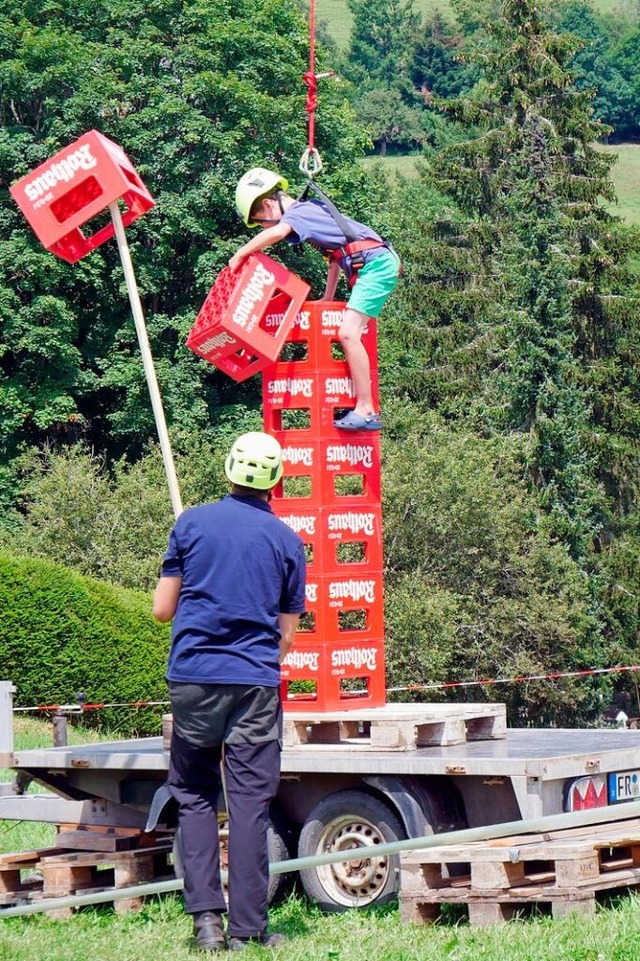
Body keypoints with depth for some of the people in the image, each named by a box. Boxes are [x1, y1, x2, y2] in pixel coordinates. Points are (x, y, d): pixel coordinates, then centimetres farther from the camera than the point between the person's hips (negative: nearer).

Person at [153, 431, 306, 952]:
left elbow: (162, 608, 5)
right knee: (250, 803, 1)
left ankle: (205, 914, -1)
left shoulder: (192, 523, 2)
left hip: (193, 679, 1)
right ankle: (246, 927, 1)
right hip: (256, 683, 0)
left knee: (194, 797, 10)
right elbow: (286, 636, 8)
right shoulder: (287, 541, 3)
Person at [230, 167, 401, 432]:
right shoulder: (309, 209, 20)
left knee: (348, 333, -16)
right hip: (380, 263, 11)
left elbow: (277, 232, -32)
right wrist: (328, 297, 26)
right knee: (351, 333, 15)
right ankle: (364, 407, 17)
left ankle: (366, 411, -16)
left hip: (376, 264, -11)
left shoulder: (297, 213, -9)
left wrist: (240, 254, -21)